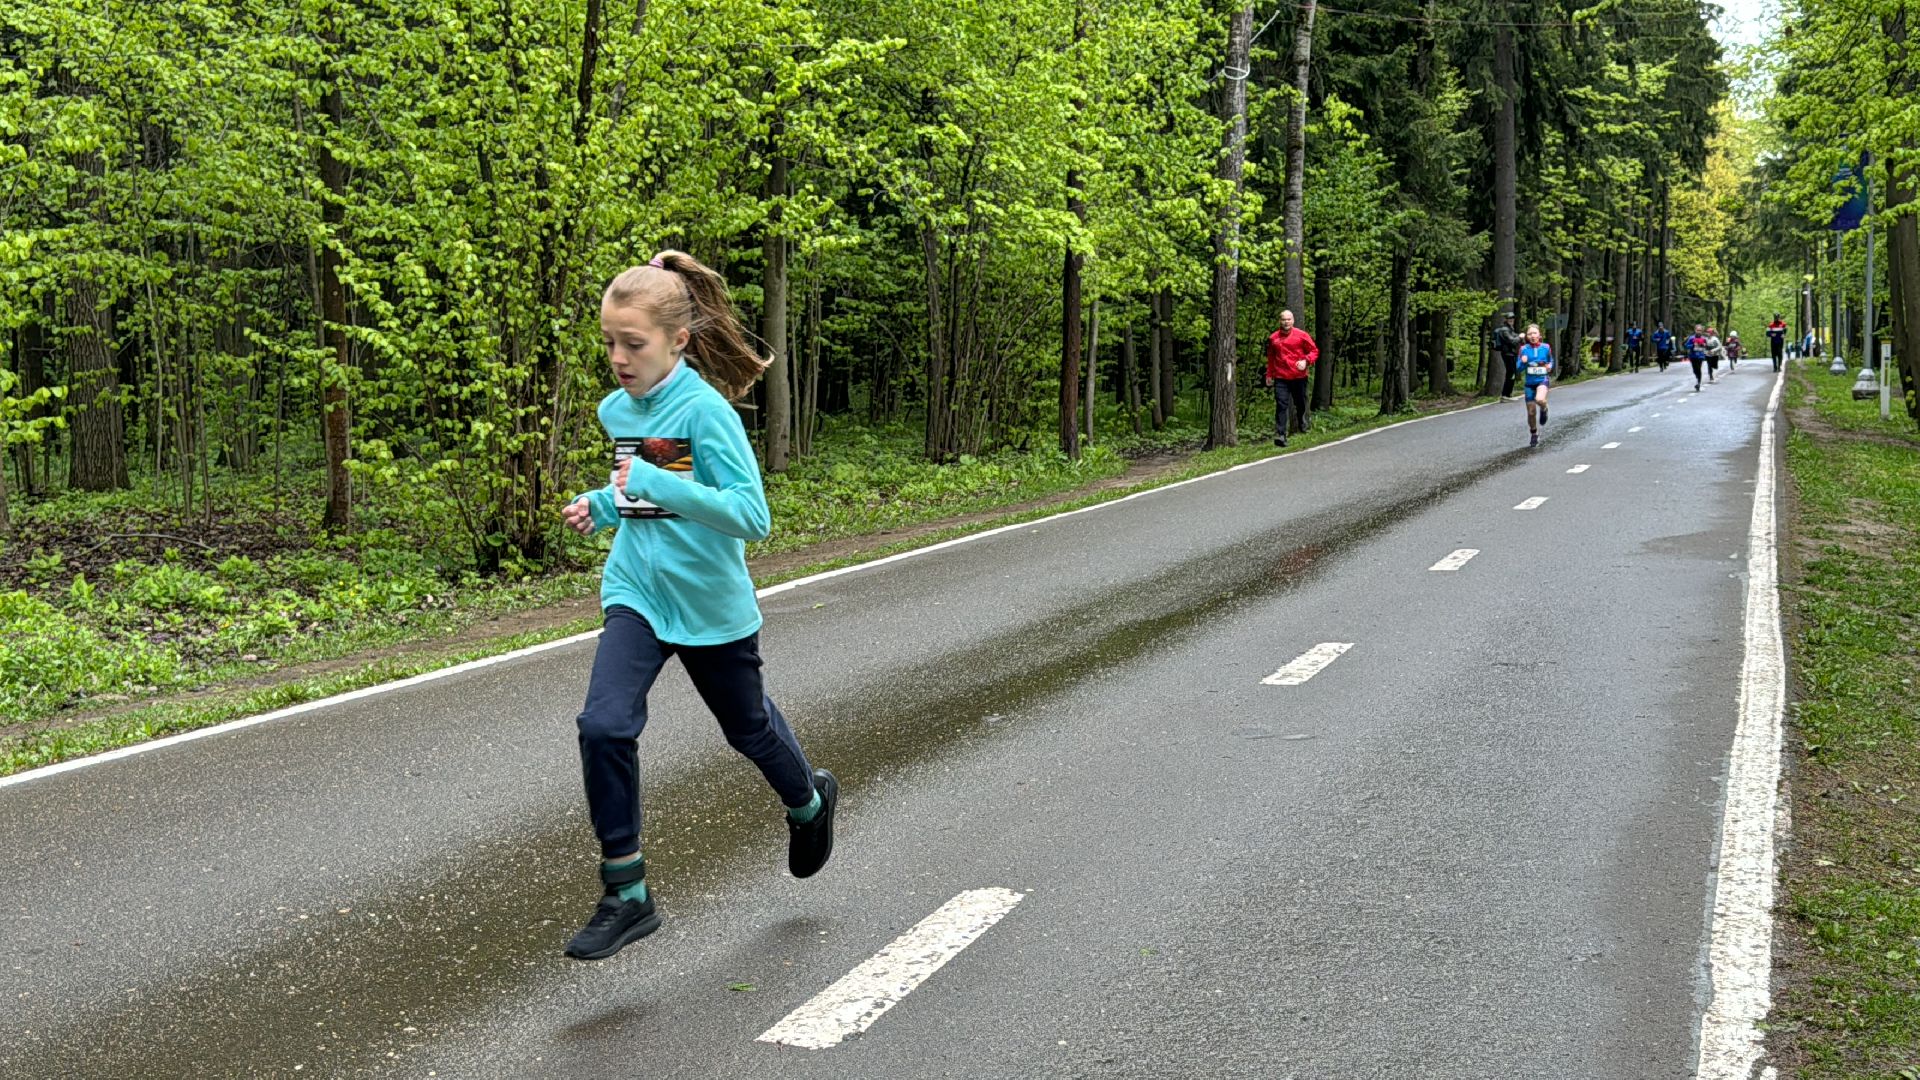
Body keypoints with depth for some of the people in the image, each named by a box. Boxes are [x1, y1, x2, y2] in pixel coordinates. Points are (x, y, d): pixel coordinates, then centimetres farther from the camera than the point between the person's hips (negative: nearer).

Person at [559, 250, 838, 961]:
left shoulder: (705, 409, -20)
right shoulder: (616, 409, 2)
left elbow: (752, 516, -26)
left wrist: (658, 485, -34)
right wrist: (597, 506, 2)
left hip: (710, 605, -5)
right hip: (636, 594, 5)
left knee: (748, 728, 16)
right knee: (604, 725, -15)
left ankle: (808, 802, 50)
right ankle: (626, 897, -4)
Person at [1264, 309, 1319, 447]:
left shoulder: (1302, 335, -1)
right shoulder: (1273, 338, 5)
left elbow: (1314, 351, 2)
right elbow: (1270, 357, 18)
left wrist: (1306, 361, -16)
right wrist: (1269, 375, 17)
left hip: (1299, 377, 0)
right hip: (1281, 378, 0)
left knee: (1300, 403, 16)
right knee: (1281, 405, -11)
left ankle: (1303, 421, 47)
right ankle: (1280, 435, -16)